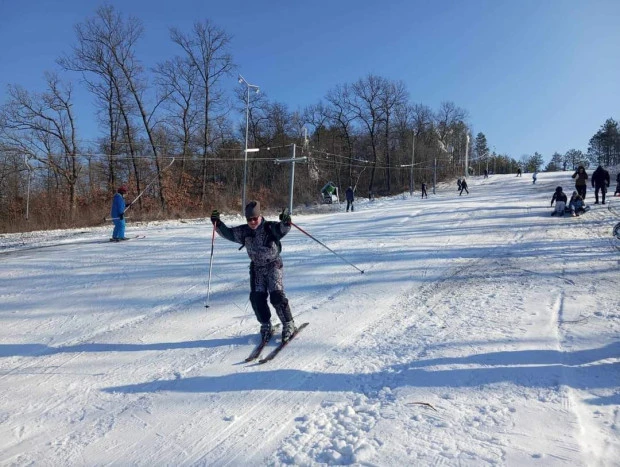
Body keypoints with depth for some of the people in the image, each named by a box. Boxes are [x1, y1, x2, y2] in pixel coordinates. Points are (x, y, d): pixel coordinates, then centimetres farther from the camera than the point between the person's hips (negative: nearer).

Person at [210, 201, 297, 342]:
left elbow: (282, 229, -32)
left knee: (276, 296, -14)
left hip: (274, 265, -4)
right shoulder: (244, 231, 0)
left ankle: (289, 325, 2)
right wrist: (218, 224, -17)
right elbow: (228, 233, 0)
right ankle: (266, 326, 13)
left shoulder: (270, 228, -14)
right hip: (256, 267, 5)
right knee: (256, 297, -5)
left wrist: (285, 223, -54)